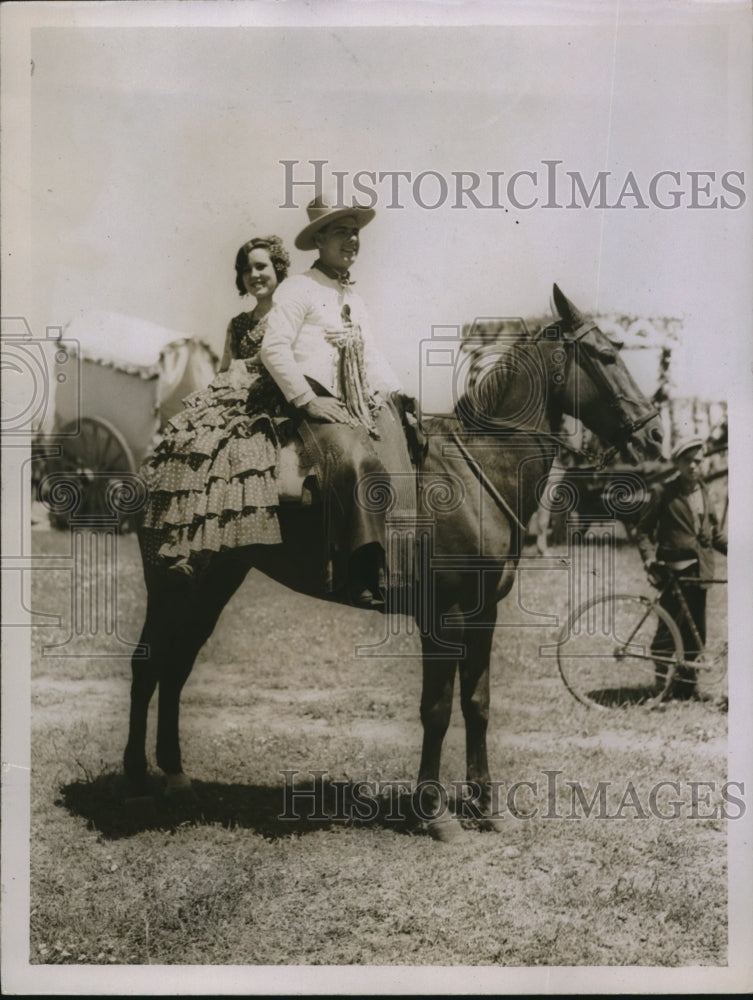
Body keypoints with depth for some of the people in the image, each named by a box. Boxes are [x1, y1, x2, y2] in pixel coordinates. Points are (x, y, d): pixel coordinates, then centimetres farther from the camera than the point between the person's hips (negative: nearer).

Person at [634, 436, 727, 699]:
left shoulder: (703, 493, 14)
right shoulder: (665, 493, 0)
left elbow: (715, 534, 19)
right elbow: (643, 529, 1)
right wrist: (649, 558, -14)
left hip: (699, 571, 5)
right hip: (674, 570, -5)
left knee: (695, 633, 7)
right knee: (670, 628, -7)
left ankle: (686, 681, 19)